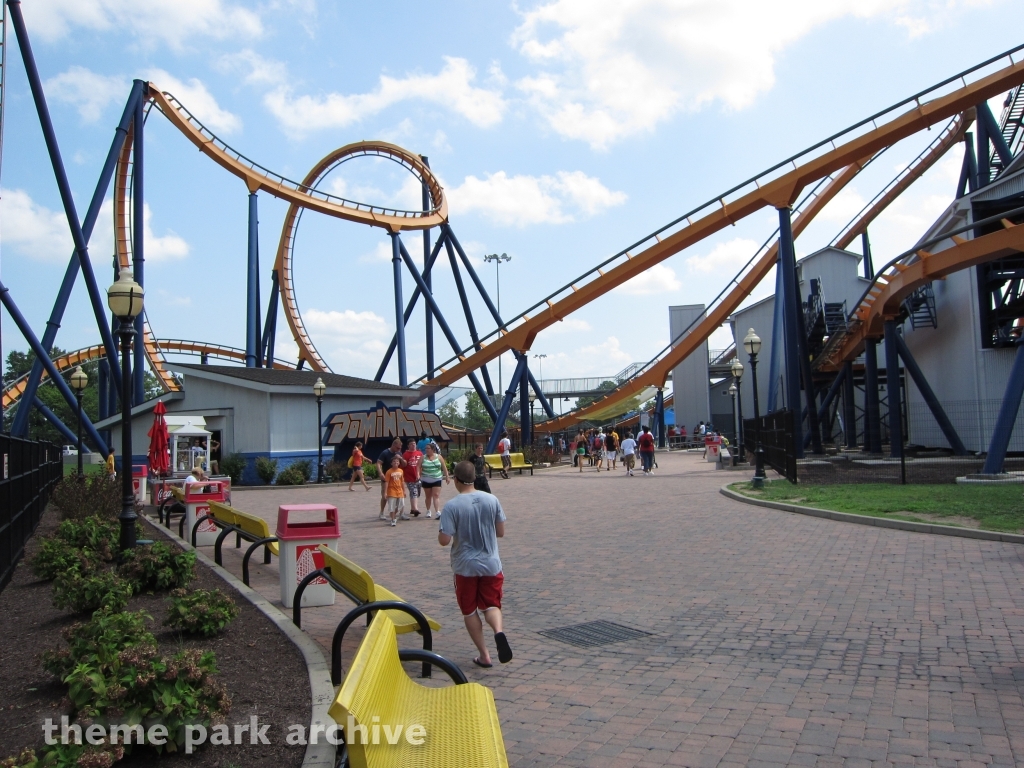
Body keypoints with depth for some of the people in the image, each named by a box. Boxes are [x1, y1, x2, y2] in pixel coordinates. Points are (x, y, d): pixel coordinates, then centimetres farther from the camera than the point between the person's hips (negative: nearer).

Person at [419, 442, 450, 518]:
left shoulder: (439, 457, -1)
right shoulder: (423, 458, 0)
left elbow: (444, 467, 4)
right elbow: (419, 467, -3)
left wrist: (447, 477, 3)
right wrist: (418, 475, -19)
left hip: (437, 479, -1)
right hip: (426, 480, 1)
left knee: (436, 496, -10)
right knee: (428, 496, 13)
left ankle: (438, 512, -17)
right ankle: (428, 511, 30)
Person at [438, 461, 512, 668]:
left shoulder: (451, 506, -16)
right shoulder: (492, 500, -5)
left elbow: (444, 540, -17)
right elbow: (501, 532, 2)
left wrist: (440, 534, 5)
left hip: (465, 567, -2)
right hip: (491, 564, 2)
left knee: (470, 611, 14)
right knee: (491, 605, 14)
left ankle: (484, 655, 17)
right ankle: (499, 631, -16)